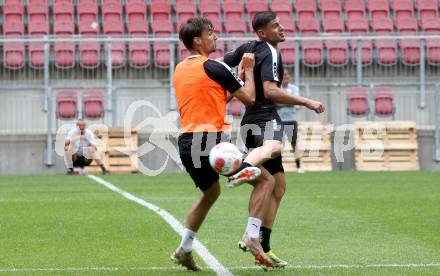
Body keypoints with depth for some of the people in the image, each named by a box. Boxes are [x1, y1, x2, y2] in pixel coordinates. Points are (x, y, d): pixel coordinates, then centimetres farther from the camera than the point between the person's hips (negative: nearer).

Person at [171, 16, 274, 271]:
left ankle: (185, 250, 28)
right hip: (210, 140, -8)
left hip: (186, 142, 8)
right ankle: (253, 237, -10)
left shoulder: (180, 69, 15)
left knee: (211, 192, 29)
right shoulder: (213, 68, -9)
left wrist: (239, 74, 23)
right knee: (264, 179, 0)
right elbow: (249, 98, -1)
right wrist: (248, 71, 12)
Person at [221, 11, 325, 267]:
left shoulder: (247, 48, 17)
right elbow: (270, 91, -20)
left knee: (278, 183, 14)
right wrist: (306, 102, -18)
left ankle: (263, 245, 12)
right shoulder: (270, 53, -8)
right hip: (265, 118, -10)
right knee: (274, 147, -44)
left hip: (252, 121, 10)